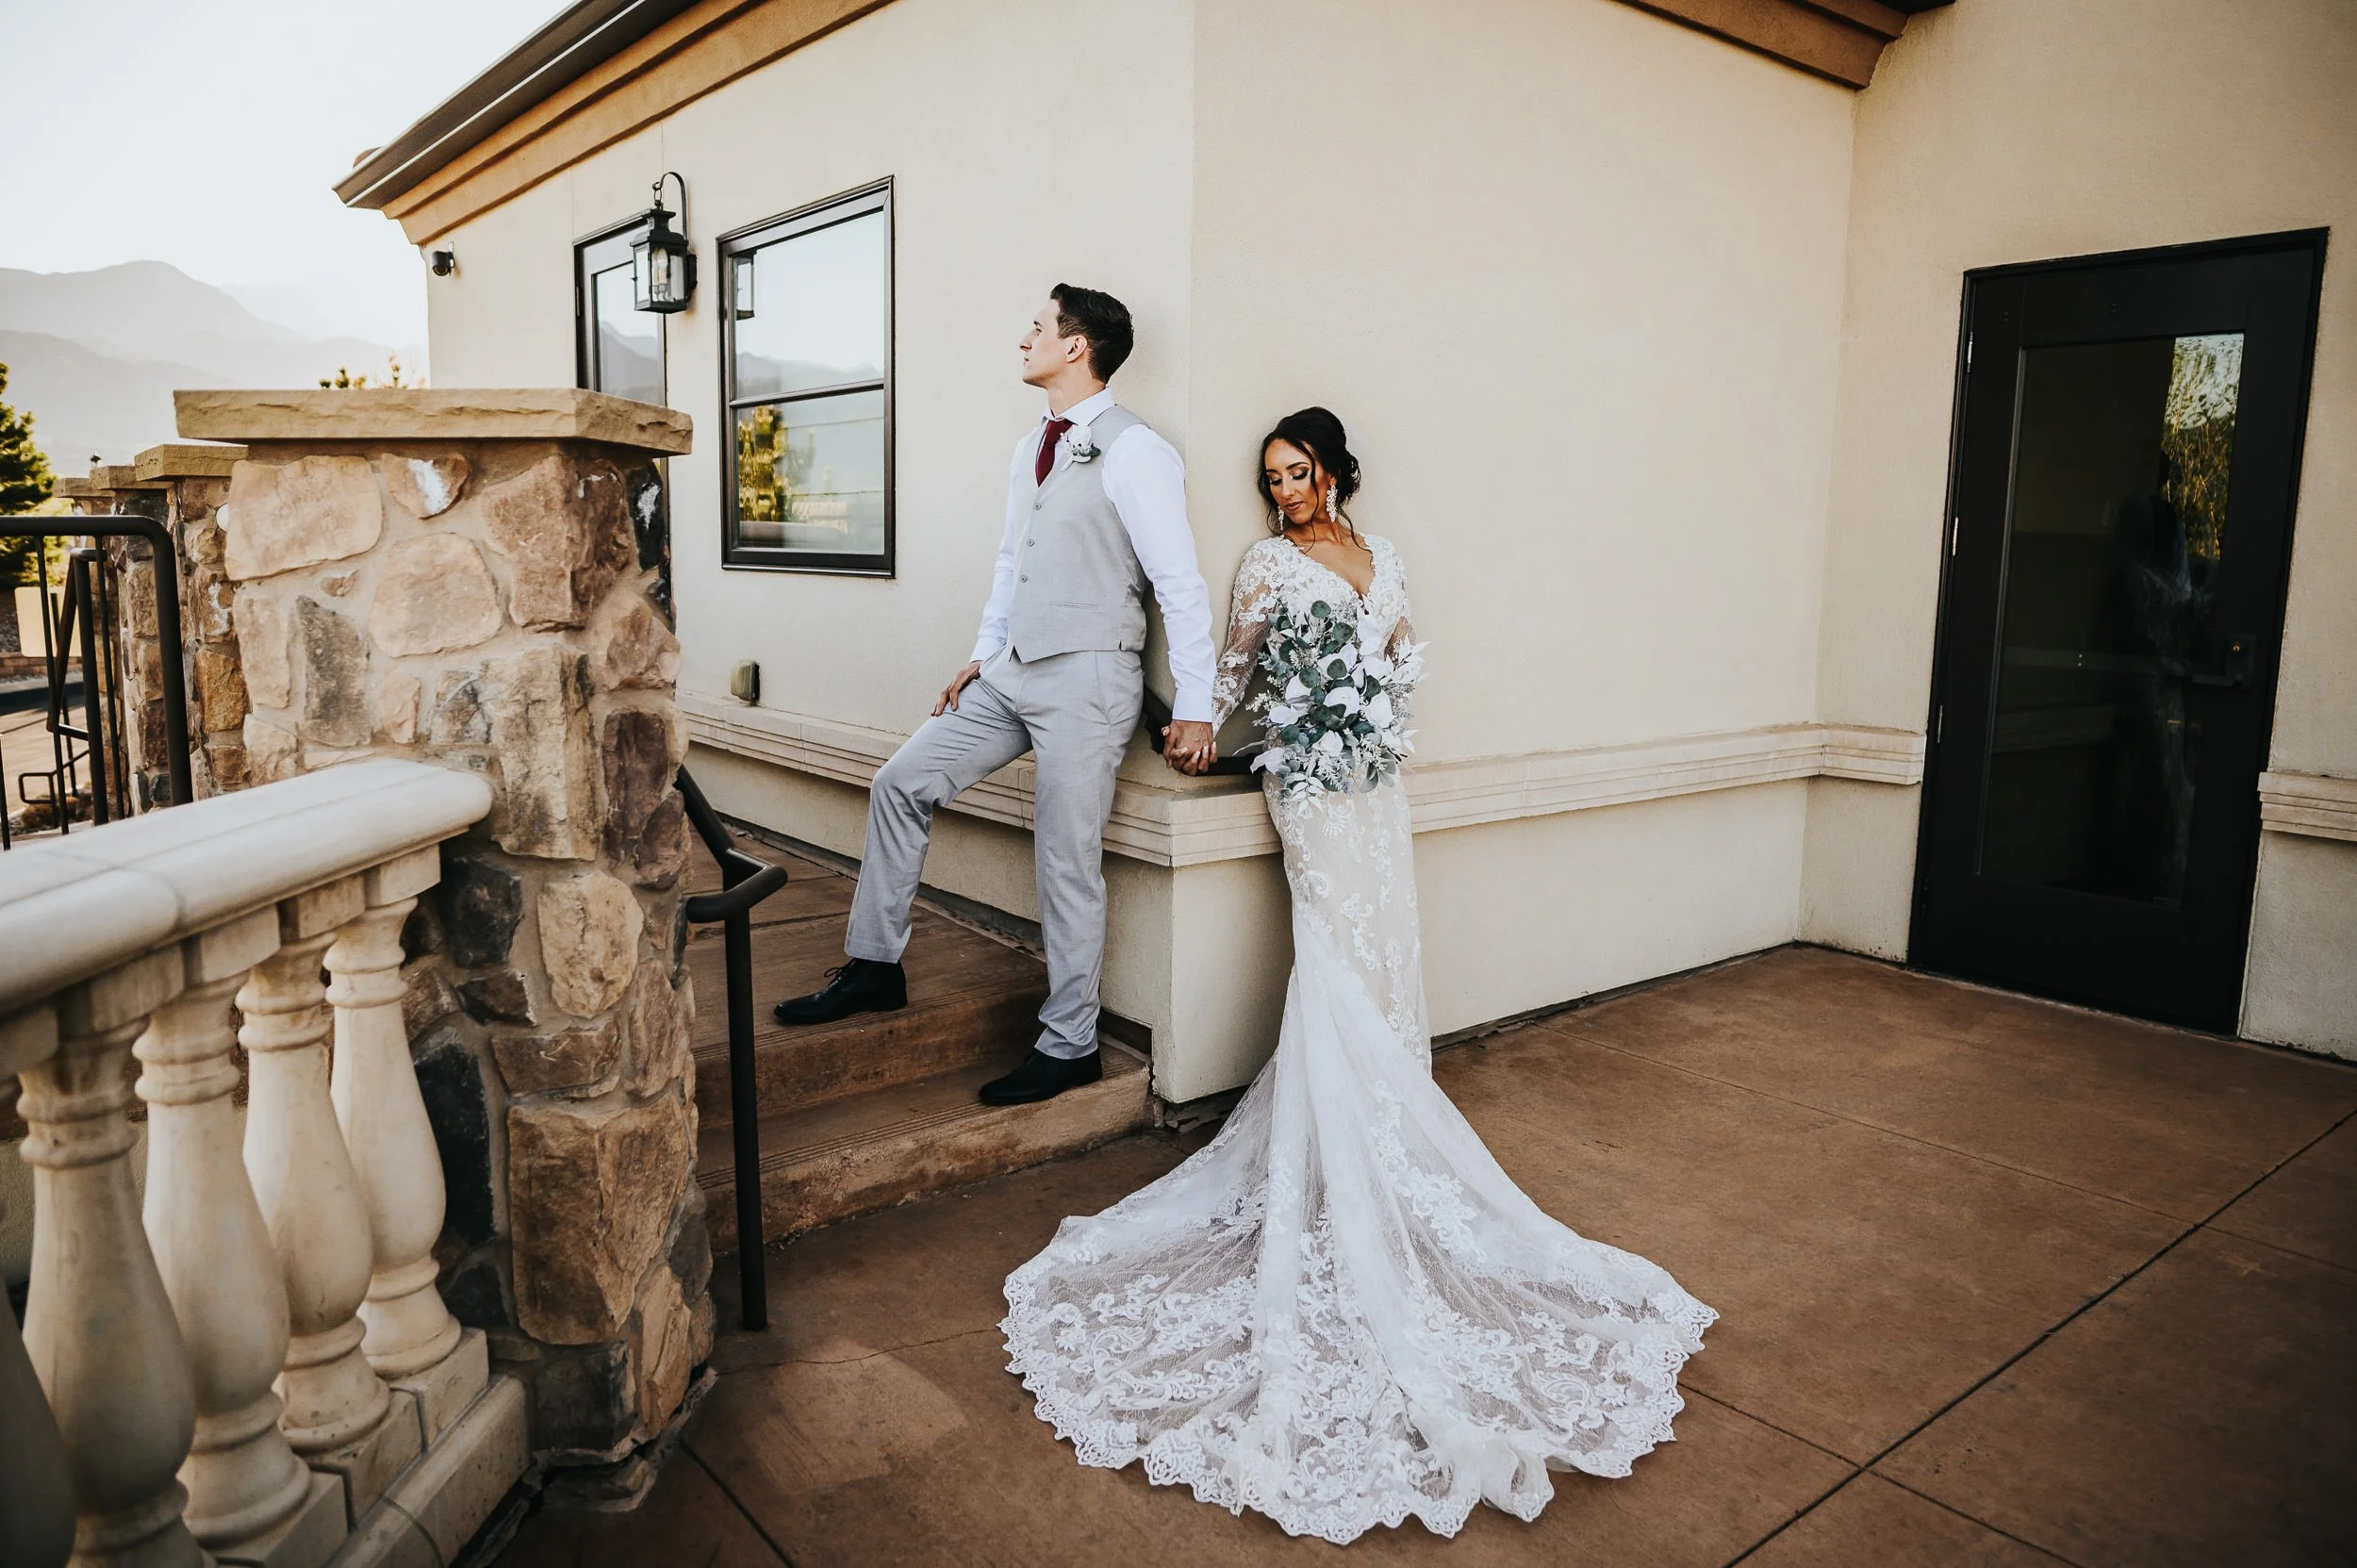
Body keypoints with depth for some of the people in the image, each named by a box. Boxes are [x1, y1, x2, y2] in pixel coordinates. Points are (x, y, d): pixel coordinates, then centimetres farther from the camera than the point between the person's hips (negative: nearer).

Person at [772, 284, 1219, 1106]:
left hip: (1087, 678, -8)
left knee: (1067, 862, -2)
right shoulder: (1031, 449, 14)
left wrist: (1193, 709, -15)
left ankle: (1069, 1045, 13)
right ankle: (874, 964, 21)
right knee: (901, 783, 8)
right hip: (1013, 672, 8)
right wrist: (983, 654, 18)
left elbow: (1181, 584, -14)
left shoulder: (1133, 453, -12)